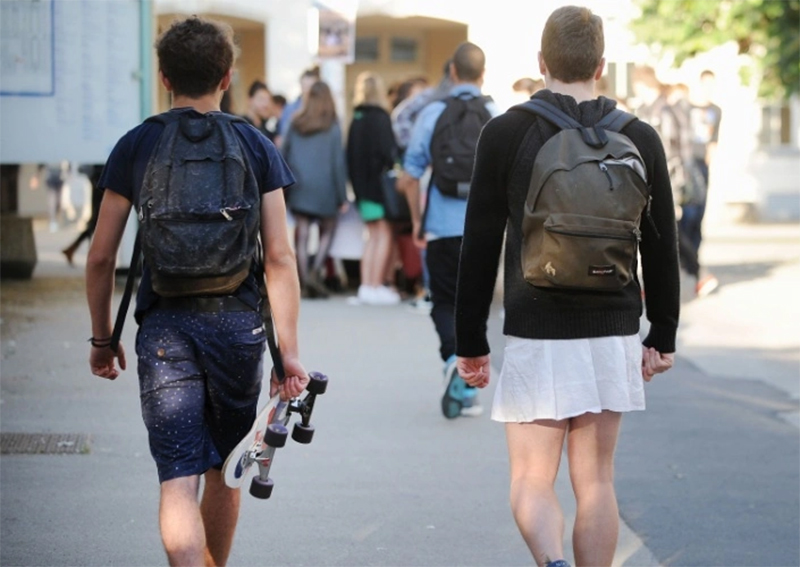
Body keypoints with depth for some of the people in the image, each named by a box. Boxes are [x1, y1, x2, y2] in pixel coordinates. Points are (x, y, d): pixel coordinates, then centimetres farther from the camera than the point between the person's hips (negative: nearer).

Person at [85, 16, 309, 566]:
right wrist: (289, 352, 0)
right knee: (222, 468, 20)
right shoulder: (255, 146, 2)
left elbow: (101, 256, 3)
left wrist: (102, 338, 15)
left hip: (165, 326, -1)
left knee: (179, 479, -5)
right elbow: (279, 259, -3)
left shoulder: (136, 146, 2)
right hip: (237, 324, 1)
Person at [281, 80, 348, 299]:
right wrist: (342, 196, 1)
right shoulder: (332, 127, -5)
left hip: (298, 188, 2)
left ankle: (305, 284, 0)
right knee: (327, 231, 12)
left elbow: (283, 156, 4)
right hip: (324, 189, -2)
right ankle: (315, 272, -7)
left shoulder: (295, 124, 3)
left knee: (302, 236, 4)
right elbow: (338, 161, -4)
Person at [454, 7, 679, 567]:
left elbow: (480, 248, -3)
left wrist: (471, 343, 4)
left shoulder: (505, 134, -5)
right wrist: (662, 336, 17)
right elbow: (662, 248, 7)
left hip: (535, 336, -2)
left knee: (532, 482, 3)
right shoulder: (639, 139, 2)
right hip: (613, 332, 3)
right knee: (596, 483, 12)